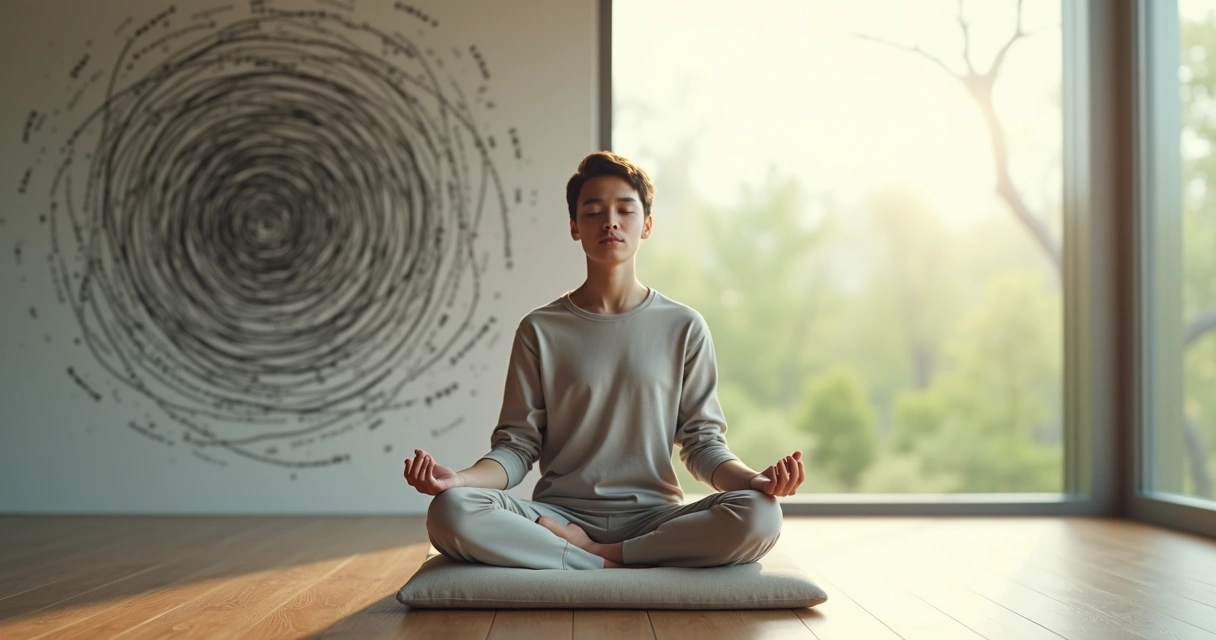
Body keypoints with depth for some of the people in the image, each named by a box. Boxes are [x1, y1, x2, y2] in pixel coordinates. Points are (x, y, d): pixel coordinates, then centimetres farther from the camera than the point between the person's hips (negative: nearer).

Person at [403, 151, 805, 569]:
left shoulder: (684, 327, 7)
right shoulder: (540, 330, 6)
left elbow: (702, 442, 6)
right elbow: (517, 444, 3)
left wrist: (754, 480, -15)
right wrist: (461, 480, -18)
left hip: (653, 516, 1)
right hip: (558, 514, 0)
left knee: (759, 517, -31)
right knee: (451, 513, -30)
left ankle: (582, 551, -16)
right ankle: (615, 565, -21)